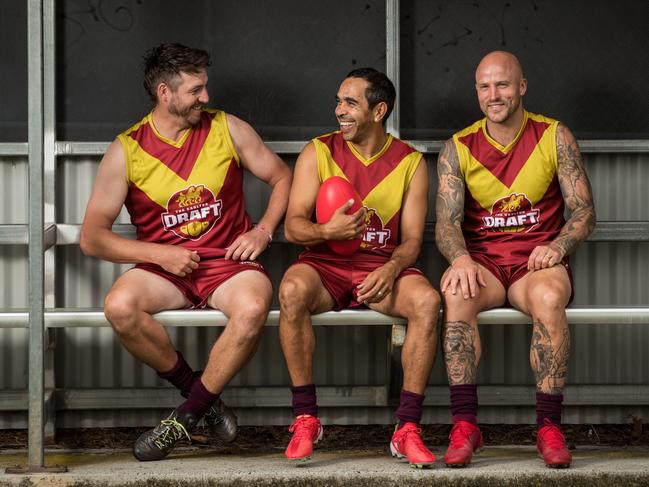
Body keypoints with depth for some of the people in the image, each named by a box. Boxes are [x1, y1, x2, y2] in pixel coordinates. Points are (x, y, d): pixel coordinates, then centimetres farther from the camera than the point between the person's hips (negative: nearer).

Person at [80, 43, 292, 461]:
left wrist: (263, 230, -2)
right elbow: (92, 238, -2)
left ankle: (186, 417, -17)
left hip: (228, 261, 0)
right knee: (120, 306, -33)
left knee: (253, 308, -36)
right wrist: (160, 254, -12)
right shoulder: (126, 151, -1)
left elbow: (282, 178, 16)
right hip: (164, 268, 0)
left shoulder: (227, 129, 4)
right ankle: (194, 388, -9)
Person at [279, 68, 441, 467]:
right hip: (325, 266, 0)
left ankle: (407, 429, -27)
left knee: (428, 300, -32)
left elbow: (412, 239, 2)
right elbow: (293, 226, -2)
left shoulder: (411, 162, 6)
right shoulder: (318, 153, 4)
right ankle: (306, 419, -25)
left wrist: (391, 268, -21)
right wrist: (328, 231, -25)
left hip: (382, 267, 0)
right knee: (292, 290, -35)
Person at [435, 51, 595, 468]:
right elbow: (446, 222, -3)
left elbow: (584, 212, 2)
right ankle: (465, 425, -32)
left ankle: (549, 426, -30)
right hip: (482, 261, 1)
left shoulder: (555, 137, 4)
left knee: (549, 297, -37)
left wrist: (558, 247, -19)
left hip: (537, 261, -1)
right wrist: (460, 258, -26)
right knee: (456, 293, -34)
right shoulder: (458, 149, 6)